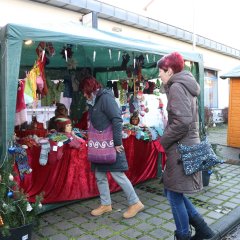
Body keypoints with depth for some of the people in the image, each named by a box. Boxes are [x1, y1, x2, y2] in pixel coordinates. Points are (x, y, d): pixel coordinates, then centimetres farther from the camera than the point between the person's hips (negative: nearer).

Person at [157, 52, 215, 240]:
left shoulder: (177, 86, -13)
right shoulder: (185, 86, 16)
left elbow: (182, 121, -24)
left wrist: (163, 141, -12)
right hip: (188, 145, 9)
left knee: (174, 195, 4)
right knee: (173, 191, 18)